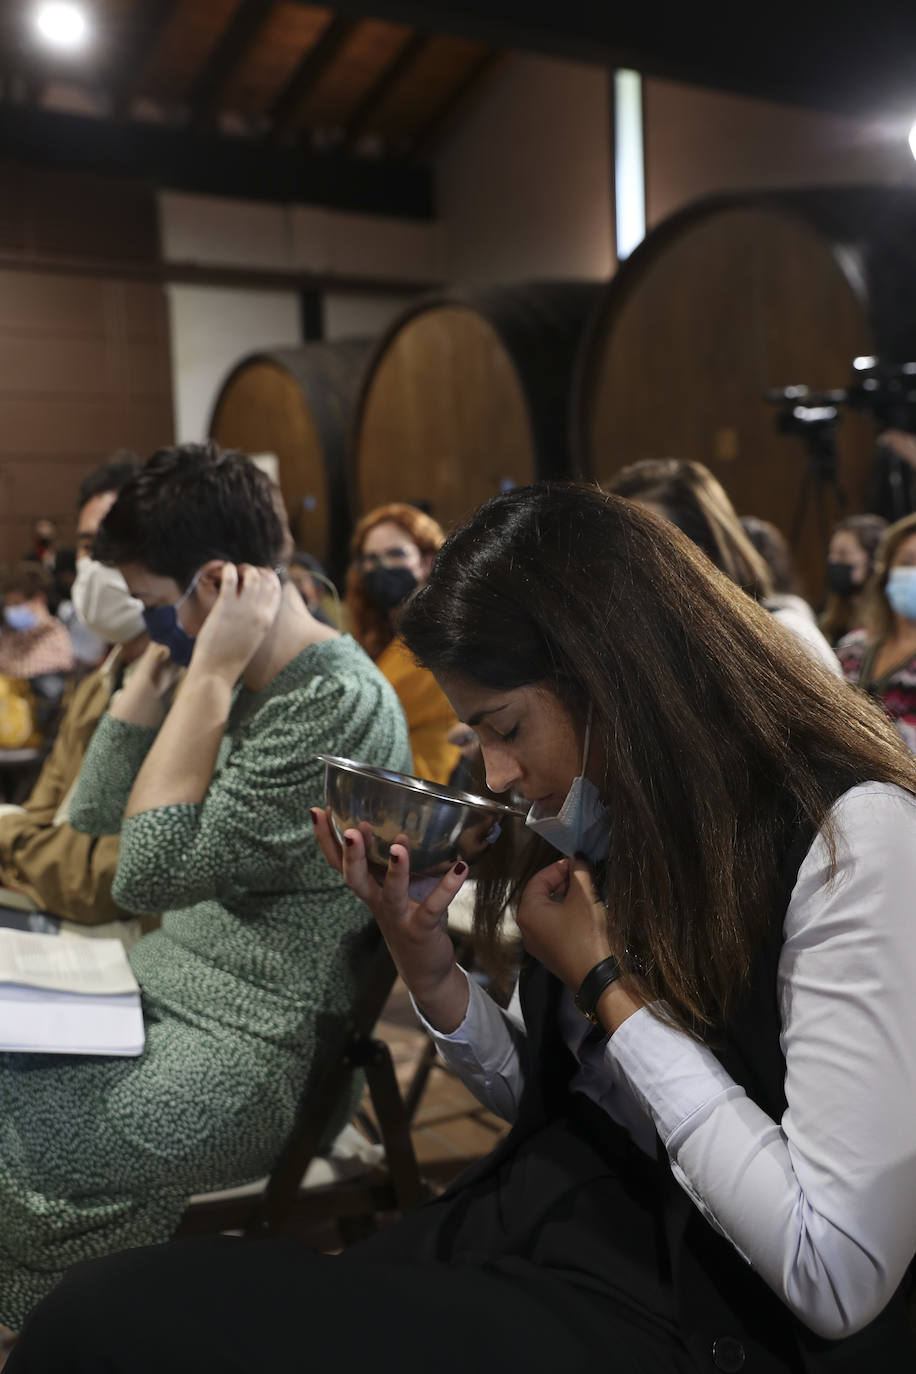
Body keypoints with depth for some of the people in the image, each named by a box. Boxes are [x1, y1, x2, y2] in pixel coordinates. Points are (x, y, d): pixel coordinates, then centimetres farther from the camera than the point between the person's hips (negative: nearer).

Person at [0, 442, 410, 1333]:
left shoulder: (337, 703, -20)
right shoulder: (248, 685, 8)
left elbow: (151, 872, -23)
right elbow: (95, 813, 9)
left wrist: (210, 675, -21)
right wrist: (162, 658, 3)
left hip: (245, 1048, -9)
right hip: (161, 985, 9)